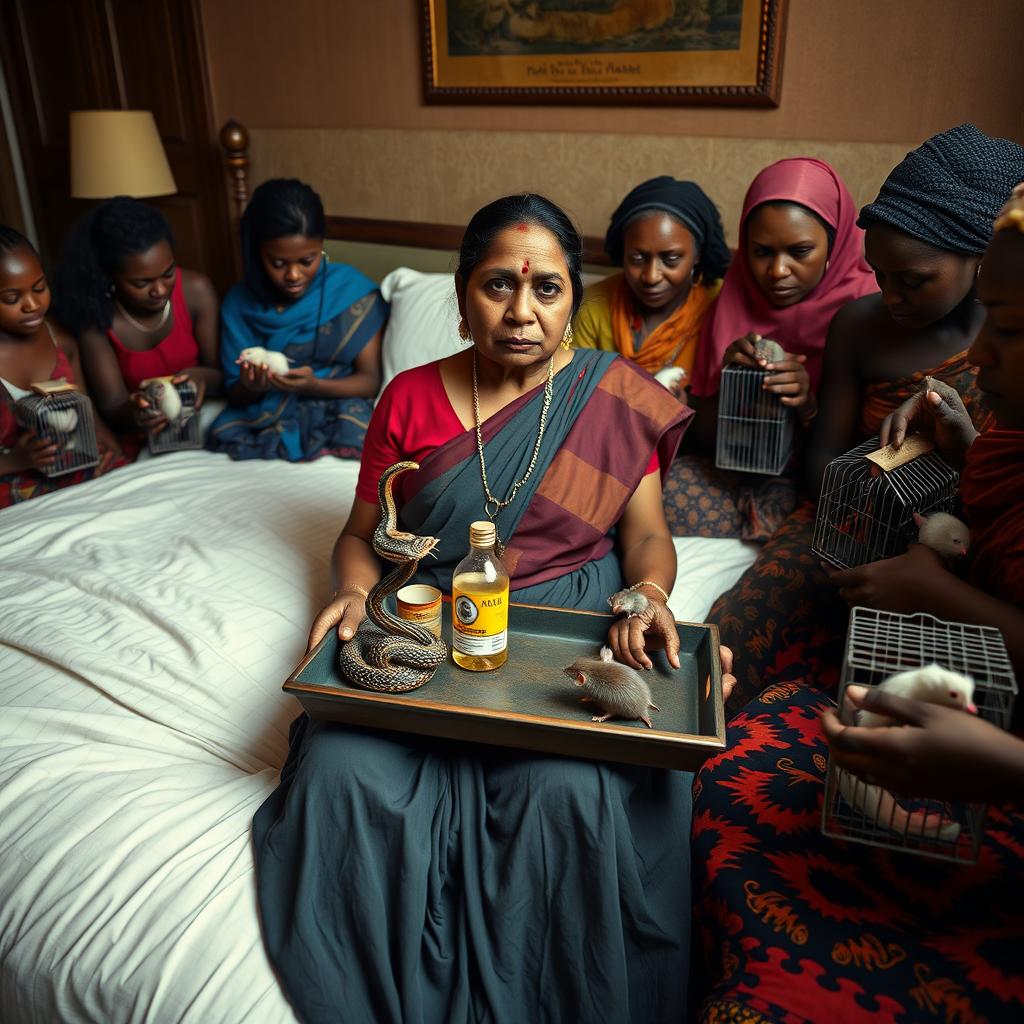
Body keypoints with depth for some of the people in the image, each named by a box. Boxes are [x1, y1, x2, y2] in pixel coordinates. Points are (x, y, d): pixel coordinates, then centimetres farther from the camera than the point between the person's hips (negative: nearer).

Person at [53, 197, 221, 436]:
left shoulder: (196, 290, -10)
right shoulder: (93, 314, -13)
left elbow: (223, 374, -5)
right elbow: (112, 408, -13)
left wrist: (203, 377, -29)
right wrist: (132, 413, -37)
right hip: (142, 437, -1)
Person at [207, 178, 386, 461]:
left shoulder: (352, 290, -6)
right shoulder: (239, 303, 0)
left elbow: (371, 380, -7)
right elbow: (235, 397, 4)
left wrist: (314, 386, -25)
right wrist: (251, 388, -19)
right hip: (264, 416, 2)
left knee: (353, 428, -30)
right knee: (225, 434, -24)